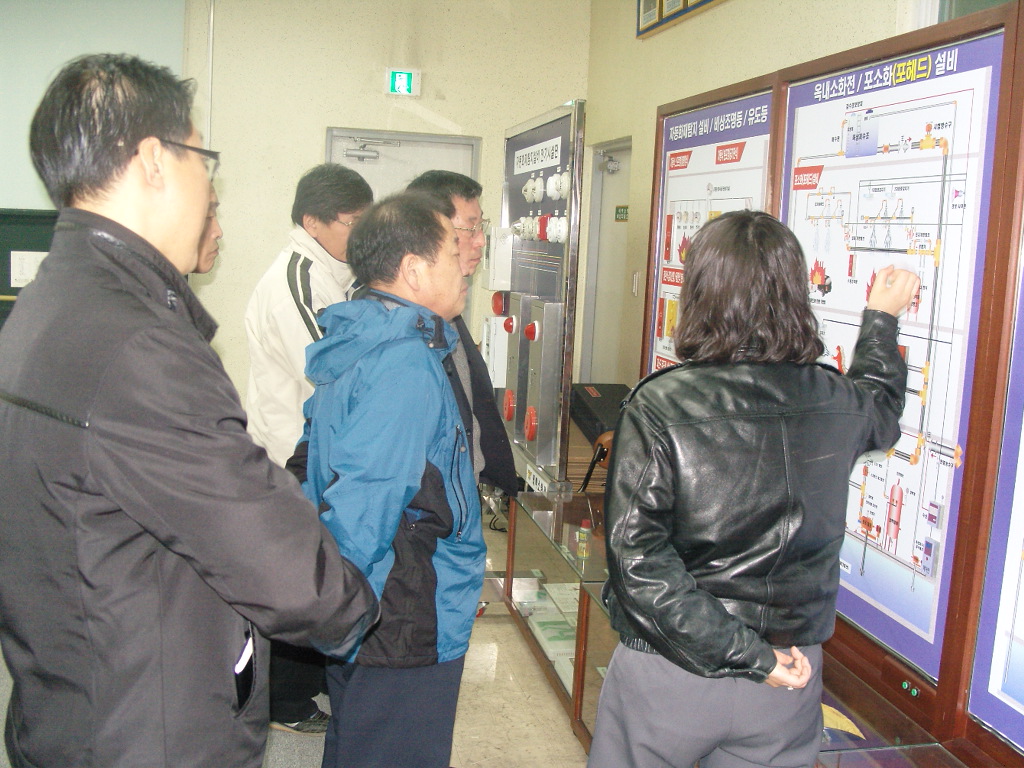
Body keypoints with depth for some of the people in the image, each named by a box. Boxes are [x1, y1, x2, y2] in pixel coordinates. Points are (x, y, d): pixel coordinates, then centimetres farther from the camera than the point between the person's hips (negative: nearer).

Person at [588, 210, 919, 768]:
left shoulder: (658, 407, -20)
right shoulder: (838, 405, -8)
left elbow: (637, 556, -24)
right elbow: (883, 407, 18)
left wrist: (746, 655, -16)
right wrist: (882, 318, 35)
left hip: (667, 677, -3)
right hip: (789, 679, 3)